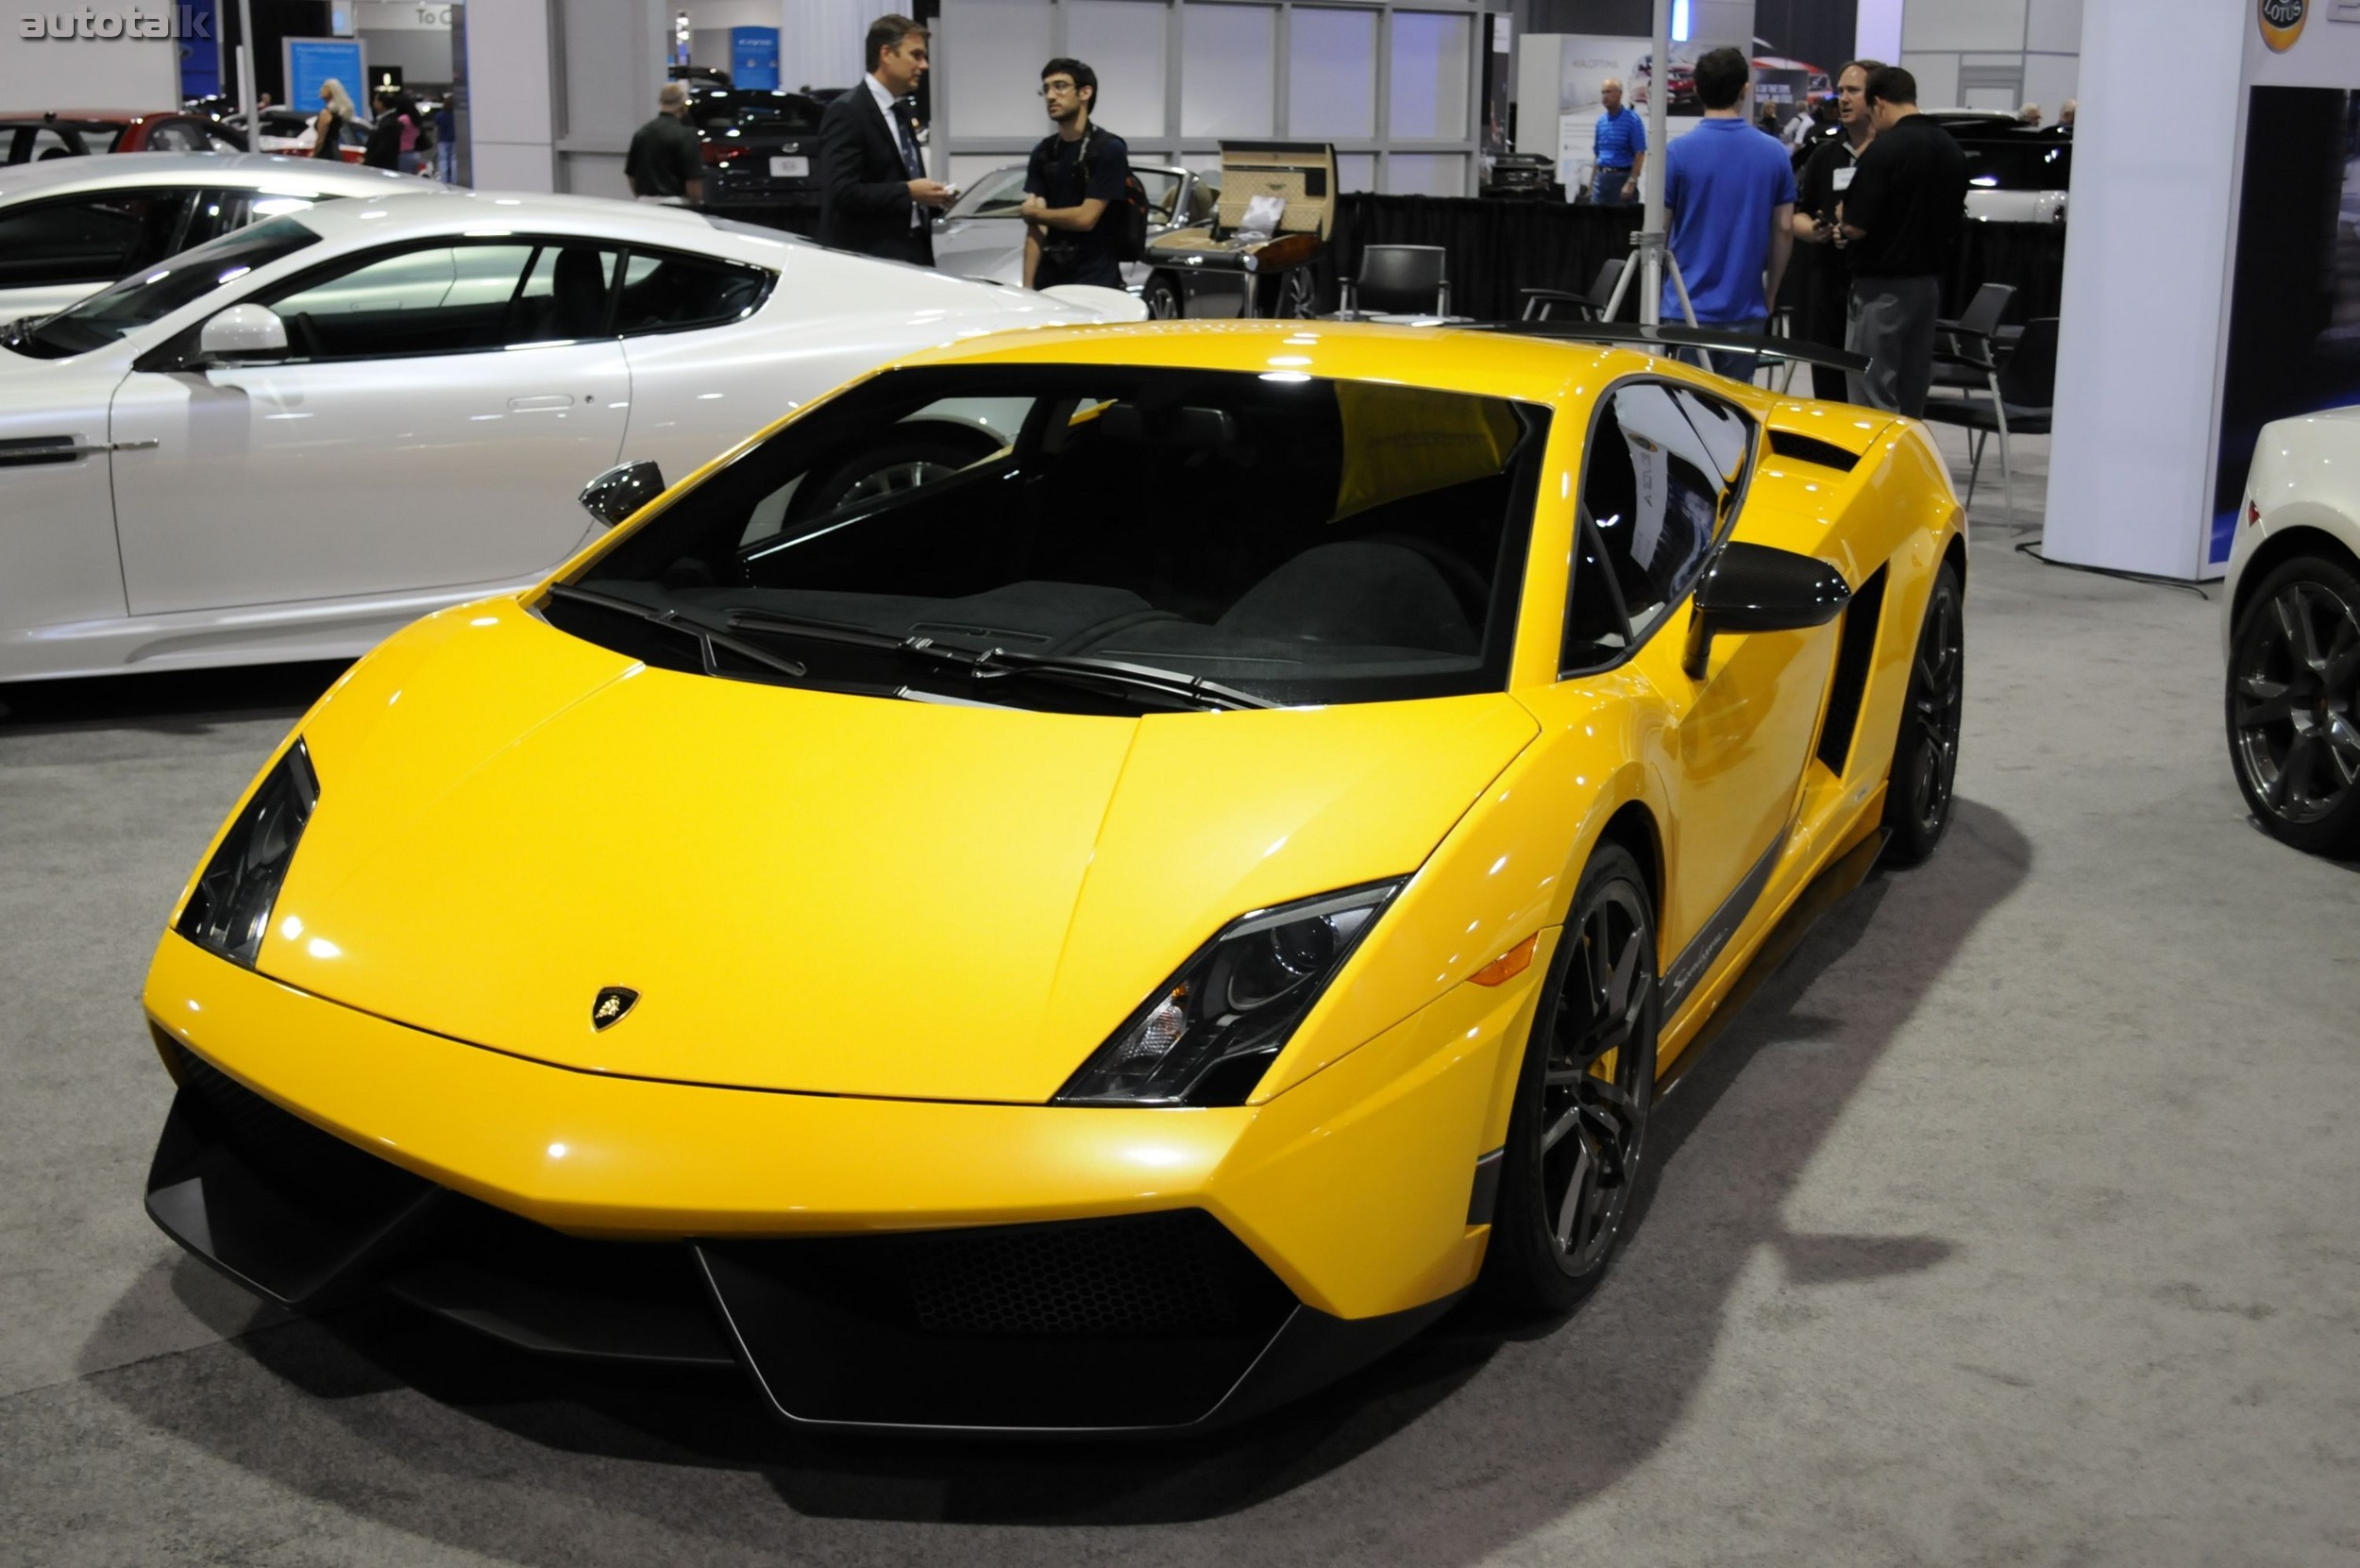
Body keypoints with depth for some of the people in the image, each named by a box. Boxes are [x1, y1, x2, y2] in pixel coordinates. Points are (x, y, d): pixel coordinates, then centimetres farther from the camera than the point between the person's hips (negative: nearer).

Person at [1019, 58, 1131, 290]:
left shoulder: (1109, 150, -7)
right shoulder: (1043, 153, 11)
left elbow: (1086, 217, -13)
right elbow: (1037, 226, 5)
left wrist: (1033, 213, 1)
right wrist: (1027, 285, -4)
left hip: (1094, 282, -5)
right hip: (1050, 279, 5)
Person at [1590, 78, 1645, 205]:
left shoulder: (1632, 121, -6)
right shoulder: (1601, 121, 13)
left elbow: (1640, 154, -10)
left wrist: (1631, 183, -18)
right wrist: (1592, 182, 13)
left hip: (1622, 177, -6)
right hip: (1602, 177, 6)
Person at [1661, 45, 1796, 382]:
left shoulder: (1679, 152, -8)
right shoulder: (1774, 153, 1)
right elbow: (1784, 230, 3)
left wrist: (1655, 288, 12)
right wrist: (1769, 295, 14)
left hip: (1688, 307, -3)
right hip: (1746, 309, 3)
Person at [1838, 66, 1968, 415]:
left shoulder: (1885, 149, -17)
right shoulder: (1952, 149, 7)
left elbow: (1856, 226, -18)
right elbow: (1955, 223, 14)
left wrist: (1841, 215, 2)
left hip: (1884, 285, -8)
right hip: (1930, 282, 8)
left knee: (1875, 398, -3)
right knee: (1912, 397, 14)